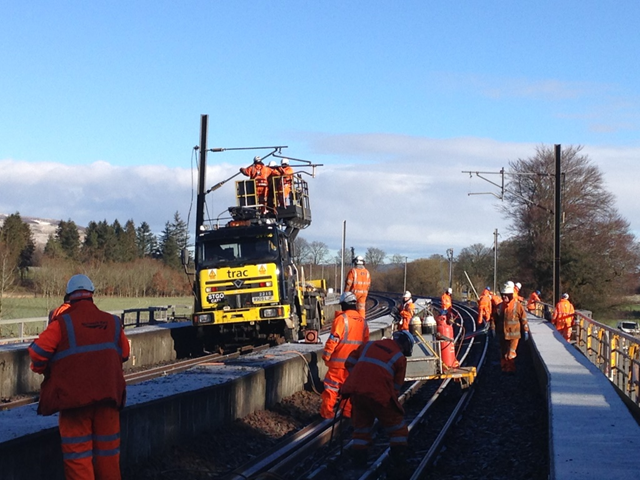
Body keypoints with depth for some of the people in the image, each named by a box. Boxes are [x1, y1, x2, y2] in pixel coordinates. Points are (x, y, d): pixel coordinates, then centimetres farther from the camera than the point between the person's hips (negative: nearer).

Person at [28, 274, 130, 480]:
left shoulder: (62, 323, -10)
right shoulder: (112, 322, 3)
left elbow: (38, 352, -12)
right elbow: (123, 354, 14)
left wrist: (42, 369, 9)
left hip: (74, 397, -4)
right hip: (107, 397, 4)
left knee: (78, 452, 4)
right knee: (107, 449, 16)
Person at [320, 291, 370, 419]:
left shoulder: (341, 319, -13)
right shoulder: (362, 321, 6)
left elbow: (333, 339, -16)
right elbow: (365, 342, 13)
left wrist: (326, 355, -6)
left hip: (338, 361, -5)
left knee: (331, 386, 2)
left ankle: (327, 412, 3)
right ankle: (348, 412, 19)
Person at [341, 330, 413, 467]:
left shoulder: (369, 345, 19)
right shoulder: (400, 358, 8)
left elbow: (350, 362, 18)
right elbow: (396, 385, 9)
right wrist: (393, 401, 21)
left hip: (356, 390, 4)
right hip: (379, 393, -4)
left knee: (361, 422, 22)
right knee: (395, 421, 16)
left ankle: (360, 455, 23)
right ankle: (399, 454, 18)